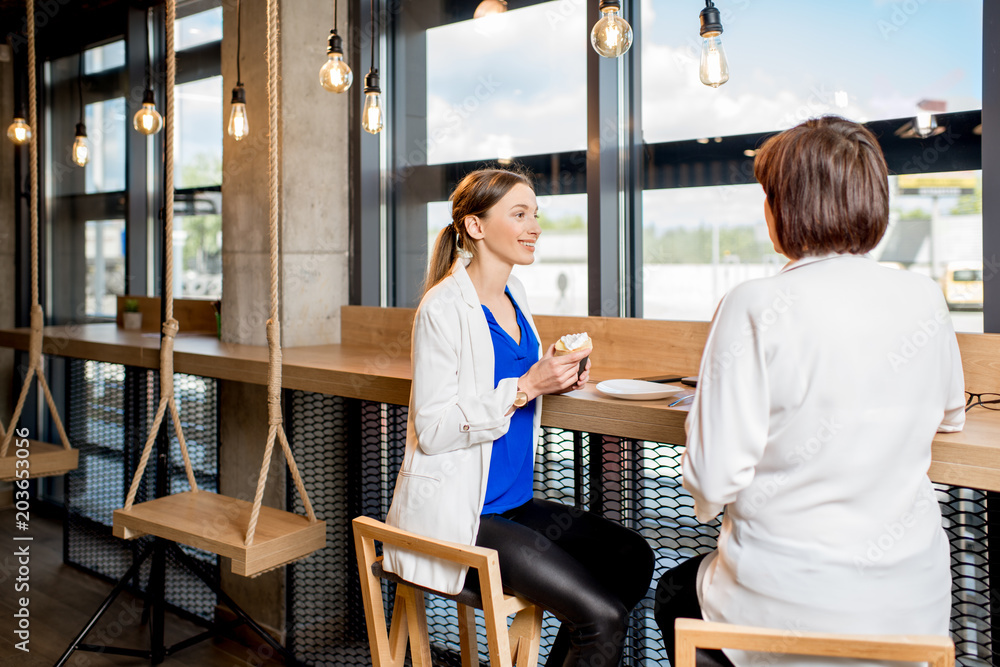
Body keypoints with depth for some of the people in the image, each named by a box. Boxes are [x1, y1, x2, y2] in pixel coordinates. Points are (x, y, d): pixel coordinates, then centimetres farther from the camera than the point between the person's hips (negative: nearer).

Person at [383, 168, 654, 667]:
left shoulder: (514, 294, 9)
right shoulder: (443, 307, -16)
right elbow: (432, 430, -19)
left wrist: (554, 377, 3)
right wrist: (525, 387, -22)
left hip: (514, 501, 8)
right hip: (457, 515, -8)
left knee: (631, 558, 4)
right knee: (603, 617, -14)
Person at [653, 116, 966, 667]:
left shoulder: (756, 306, -20)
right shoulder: (926, 302, -4)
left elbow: (713, 477, -20)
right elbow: (950, 417, 17)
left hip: (792, 610, -5)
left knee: (674, 593, 27)